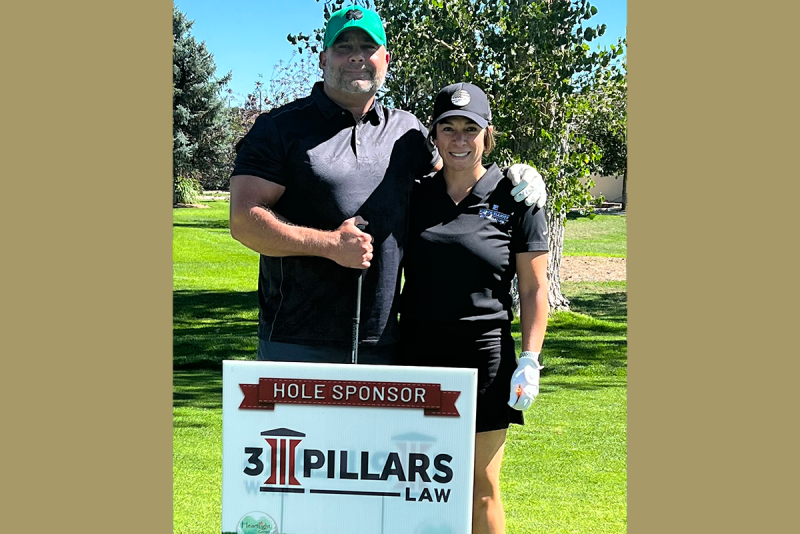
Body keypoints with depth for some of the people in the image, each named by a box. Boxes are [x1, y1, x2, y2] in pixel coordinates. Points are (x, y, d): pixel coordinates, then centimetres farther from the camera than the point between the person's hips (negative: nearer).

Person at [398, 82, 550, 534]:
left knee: (481, 486, 6)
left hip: (484, 355, -3)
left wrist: (530, 361, -7)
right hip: (417, 355, 3)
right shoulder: (414, 197, 7)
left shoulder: (515, 199, -1)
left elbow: (534, 288, 0)